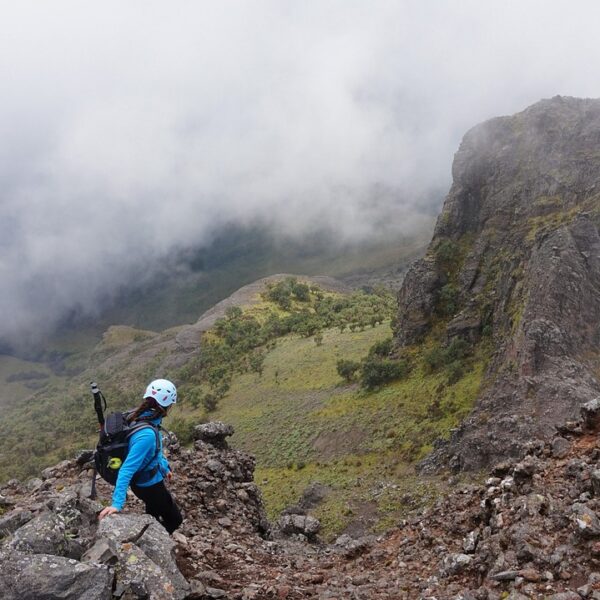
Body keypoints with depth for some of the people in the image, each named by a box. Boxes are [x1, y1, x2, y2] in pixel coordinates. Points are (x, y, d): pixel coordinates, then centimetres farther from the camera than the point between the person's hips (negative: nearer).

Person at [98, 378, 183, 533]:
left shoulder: (141, 417, -10)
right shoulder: (146, 434, -38)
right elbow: (127, 469, -39)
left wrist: (165, 468, 22)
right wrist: (117, 503, -41)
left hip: (147, 480, 8)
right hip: (150, 485, -8)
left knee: (153, 516, 32)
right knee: (175, 520, 15)